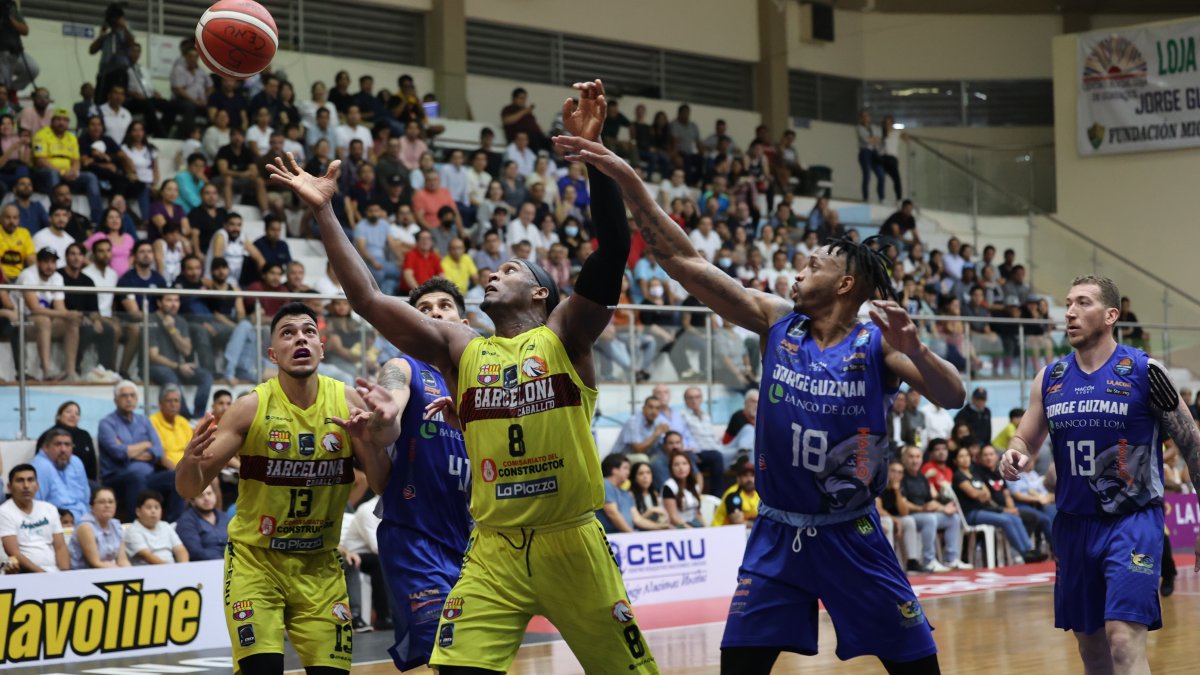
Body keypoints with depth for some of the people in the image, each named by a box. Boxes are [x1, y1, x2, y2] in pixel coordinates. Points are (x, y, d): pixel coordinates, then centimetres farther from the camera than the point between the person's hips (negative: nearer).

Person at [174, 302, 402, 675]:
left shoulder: (349, 401, -8)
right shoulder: (251, 408, -14)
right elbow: (190, 490, -13)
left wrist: (385, 431, -30)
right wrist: (191, 460, -36)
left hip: (319, 564, 3)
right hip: (255, 559, -2)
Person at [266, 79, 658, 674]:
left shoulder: (564, 335, 0)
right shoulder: (461, 349, 9)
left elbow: (614, 250, -13)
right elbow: (368, 300, 6)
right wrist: (324, 211, 3)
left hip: (571, 544, -2)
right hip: (494, 551, 2)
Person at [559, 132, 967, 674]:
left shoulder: (876, 343, -7)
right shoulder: (777, 322, -1)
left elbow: (952, 397, -18)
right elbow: (685, 261, -6)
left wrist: (913, 350, -37)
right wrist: (626, 180, -13)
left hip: (852, 537, -2)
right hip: (776, 534, 2)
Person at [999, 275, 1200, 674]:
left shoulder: (1144, 371, -8)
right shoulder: (1050, 379, 5)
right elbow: (1025, 442, 12)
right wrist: (1014, 457, -13)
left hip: (1132, 522, -5)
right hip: (1074, 523, 5)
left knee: (1124, 640, -18)